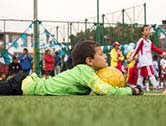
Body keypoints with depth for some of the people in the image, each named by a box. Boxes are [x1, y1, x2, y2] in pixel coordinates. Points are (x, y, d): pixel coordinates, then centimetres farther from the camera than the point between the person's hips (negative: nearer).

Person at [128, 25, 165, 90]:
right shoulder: (141, 41, -9)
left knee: (142, 74, 11)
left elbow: (155, 48, 13)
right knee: (150, 73, -13)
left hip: (149, 60, 8)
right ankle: (155, 86, -15)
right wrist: (131, 58, -11)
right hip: (143, 60, -8)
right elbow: (136, 50, -10)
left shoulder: (149, 41, 15)